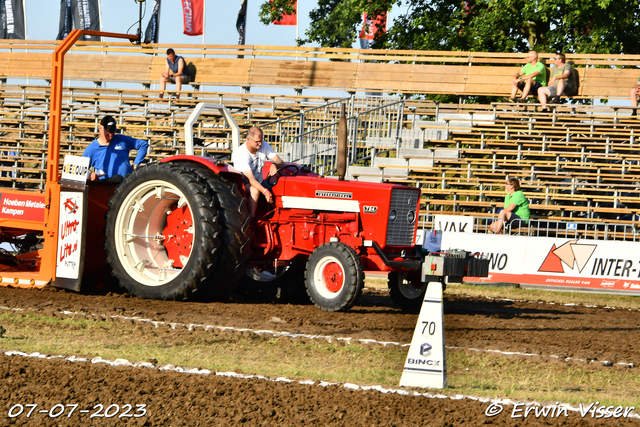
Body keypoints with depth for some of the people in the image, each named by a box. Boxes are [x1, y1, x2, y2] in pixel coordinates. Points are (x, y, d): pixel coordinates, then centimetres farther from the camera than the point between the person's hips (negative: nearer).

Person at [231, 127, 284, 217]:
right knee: (255, 190, -39)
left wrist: (274, 165, -36)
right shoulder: (240, 154, -25)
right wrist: (265, 191, -46)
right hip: (243, 184, -6)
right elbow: (251, 179, -31)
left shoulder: (264, 146, -7)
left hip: (259, 182, 6)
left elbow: (280, 162, -10)